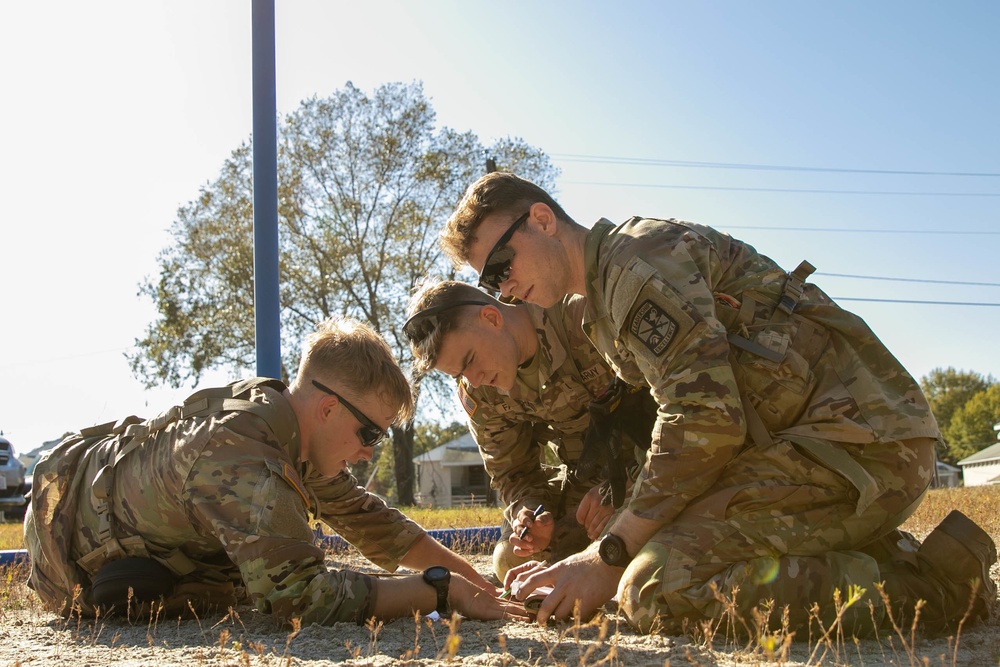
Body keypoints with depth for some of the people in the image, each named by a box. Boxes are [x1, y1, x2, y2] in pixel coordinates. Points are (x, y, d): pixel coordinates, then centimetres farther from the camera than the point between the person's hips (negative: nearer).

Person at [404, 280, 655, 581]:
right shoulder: (478, 394, -8)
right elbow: (513, 474, 2)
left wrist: (616, 489, -33)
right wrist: (528, 513, -22)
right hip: (585, 477, 6)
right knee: (511, 559, -6)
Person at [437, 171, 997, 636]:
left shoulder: (636, 253, -9)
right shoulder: (602, 311, 23)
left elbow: (705, 421, -19)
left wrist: (609, 558, -15)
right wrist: (594, 559, 10)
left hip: (855, 438, -10)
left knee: (657, 589, -22)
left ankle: (934, 583, -14)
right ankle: (893, 555, 12)